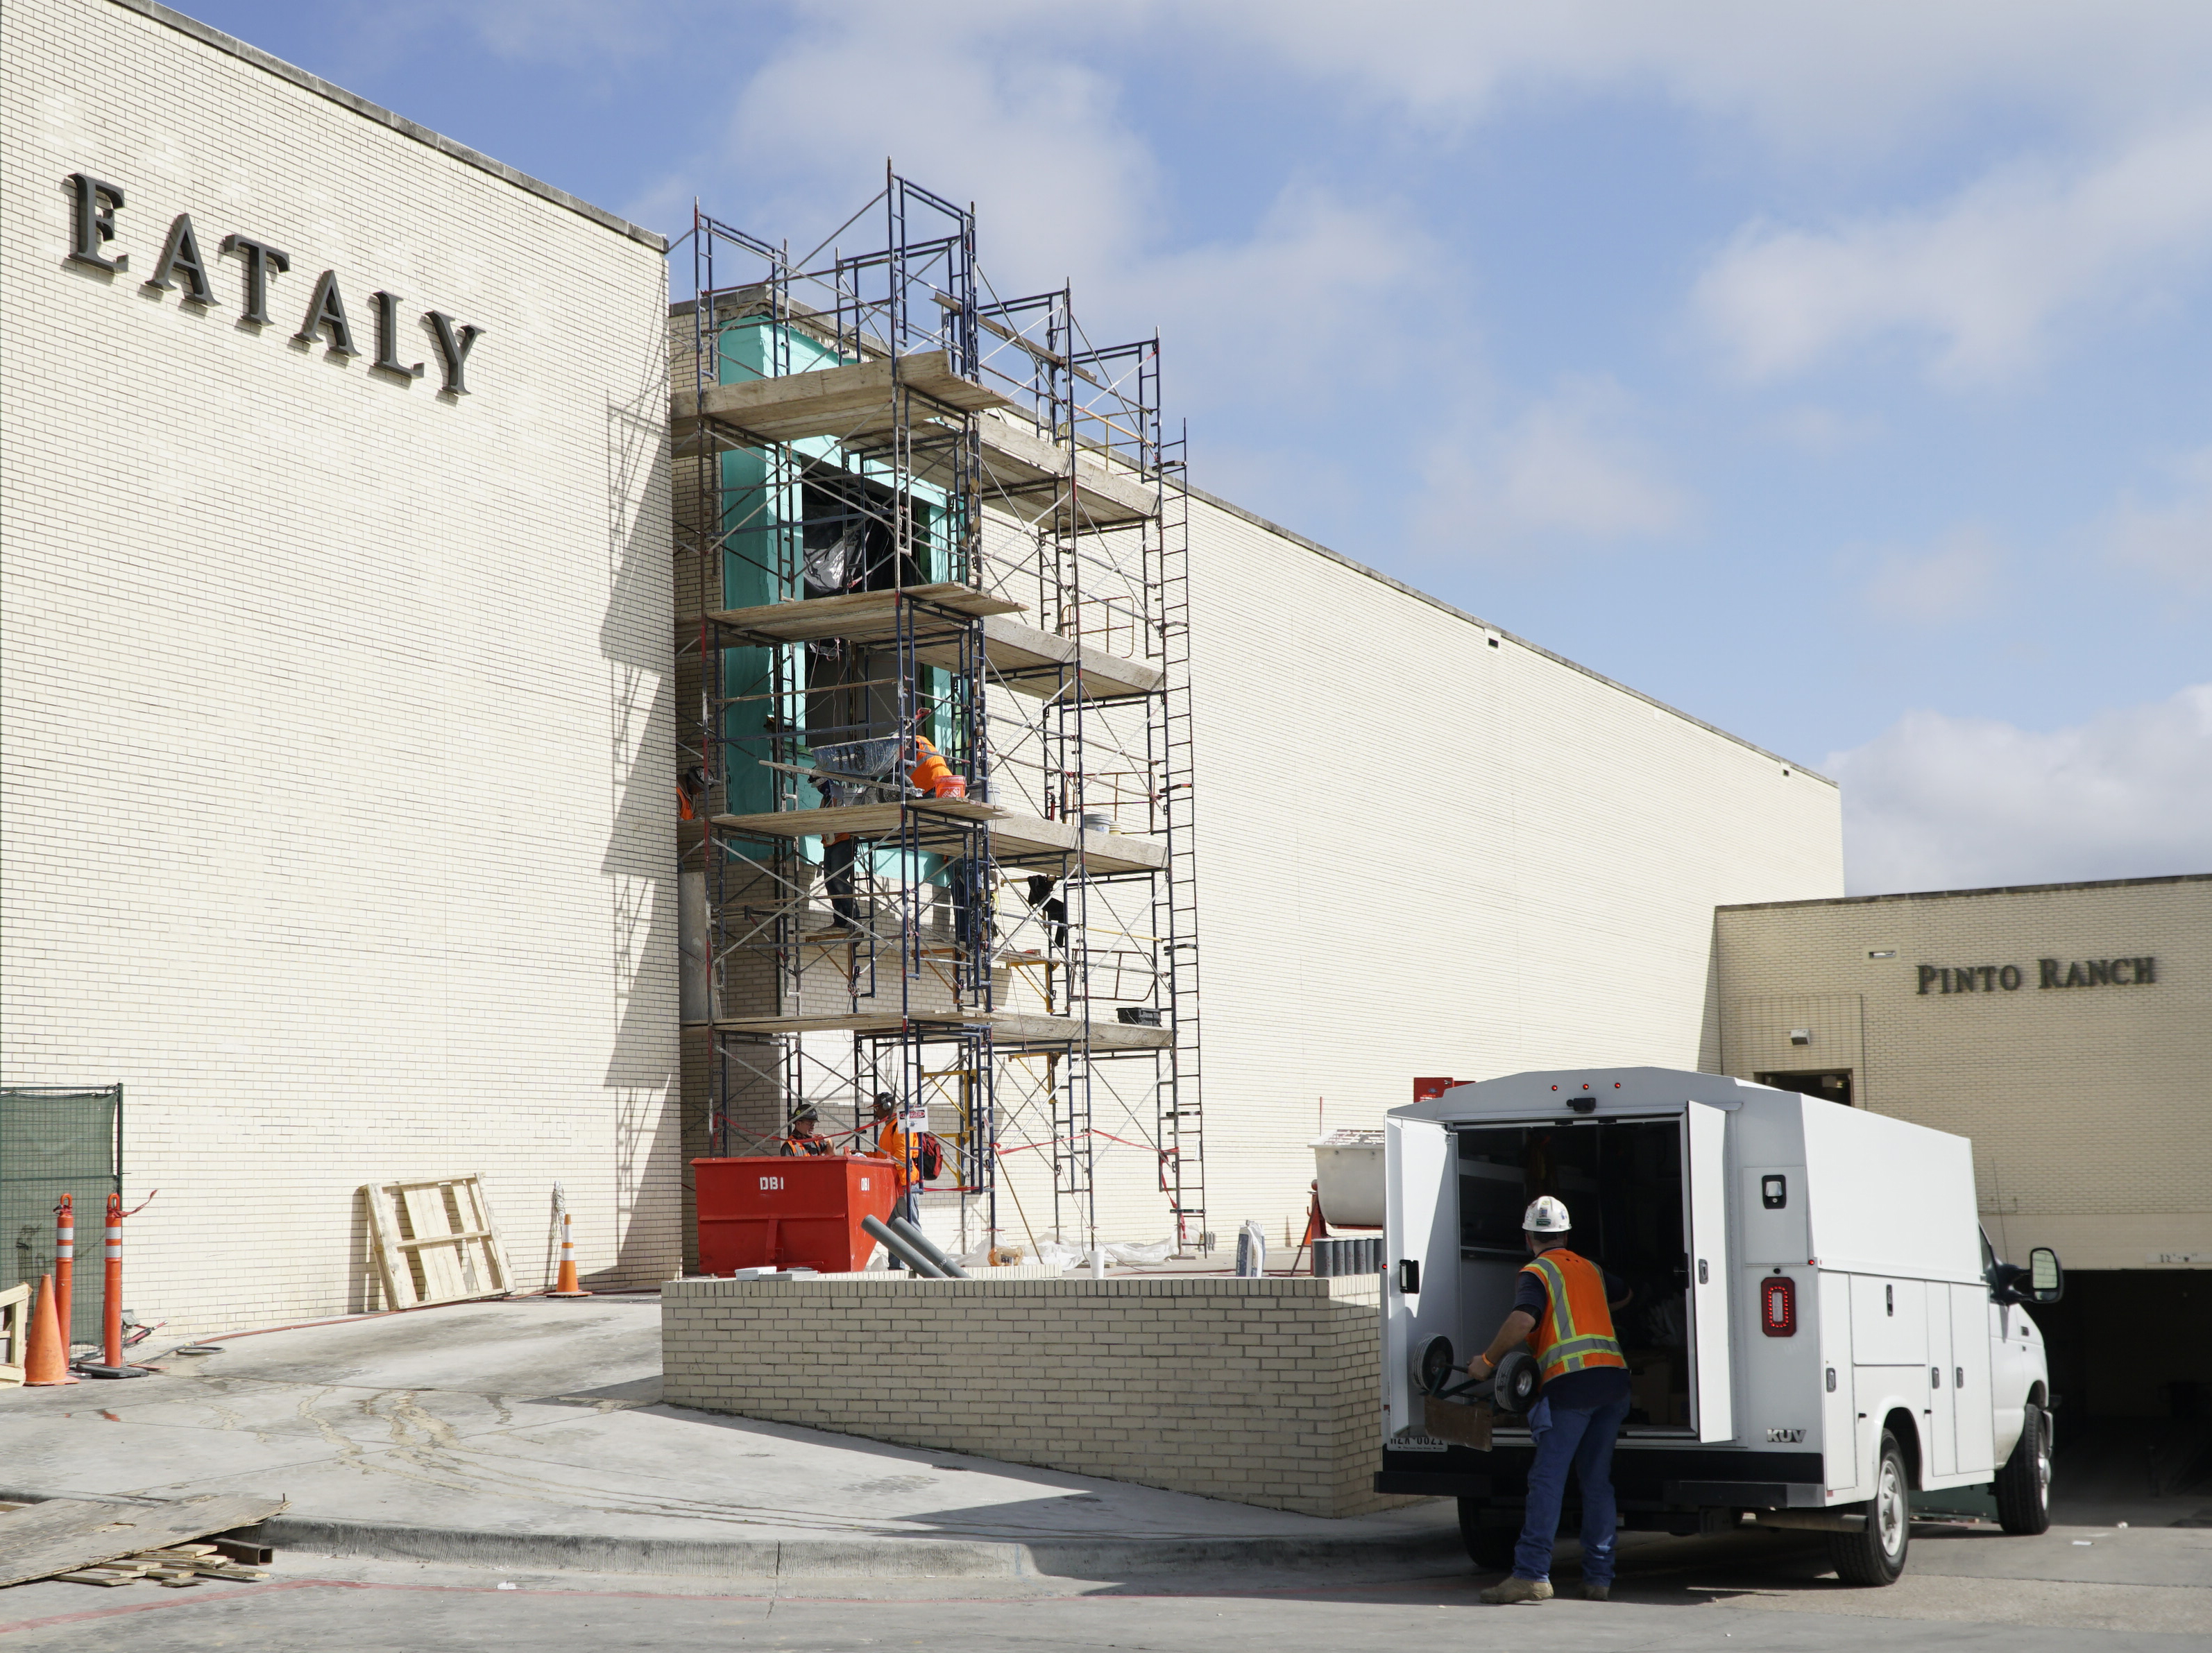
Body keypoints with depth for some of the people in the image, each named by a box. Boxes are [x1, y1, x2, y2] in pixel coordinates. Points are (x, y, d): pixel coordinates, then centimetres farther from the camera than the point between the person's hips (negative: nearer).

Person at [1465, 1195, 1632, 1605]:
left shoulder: (1536, 1273, 2)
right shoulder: (1591, 1269, 23)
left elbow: (1523, 1320, -17)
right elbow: (1624, 1294, 45)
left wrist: (1488, 1360, -6)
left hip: (1572, 1382, -6)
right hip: (1614, 1377, 6)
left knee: (1547, 1479, -7)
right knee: (1597, 1481, 10)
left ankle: (1532, 1574, -13)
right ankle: (1598, 1577, 9)